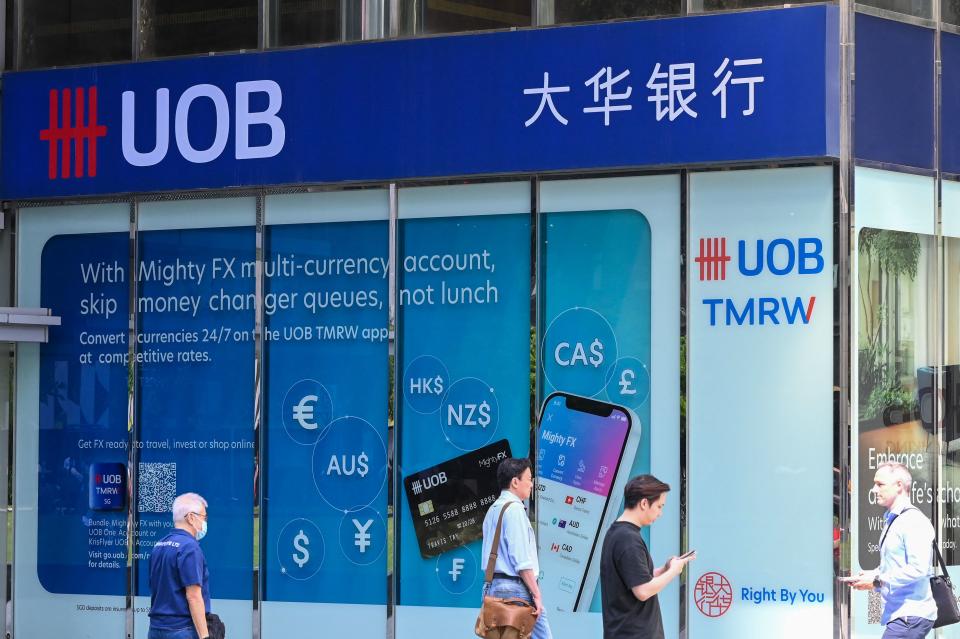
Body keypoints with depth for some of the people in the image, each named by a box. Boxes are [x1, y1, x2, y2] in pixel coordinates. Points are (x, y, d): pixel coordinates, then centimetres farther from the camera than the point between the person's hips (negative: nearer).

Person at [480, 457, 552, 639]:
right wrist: (536, 593, -14)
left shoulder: (493, 510, 17)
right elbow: (522, 561, -16)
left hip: (493, 586, 9)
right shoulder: (515, 509, -10)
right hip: (515, 589, -9)